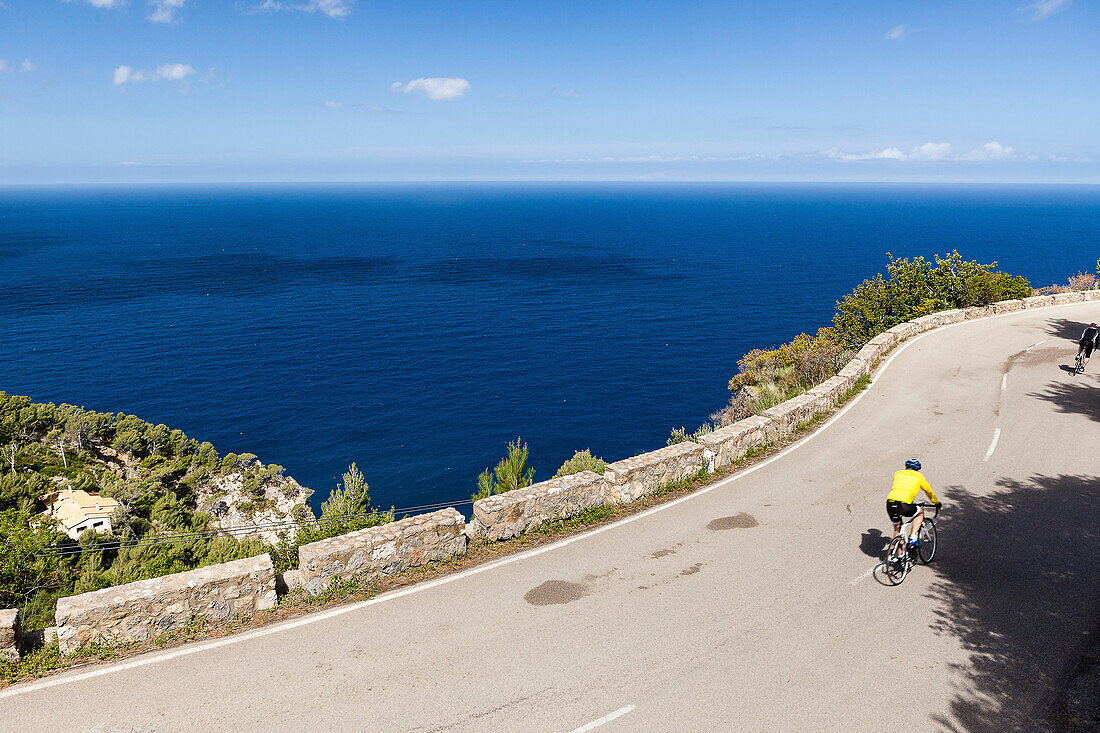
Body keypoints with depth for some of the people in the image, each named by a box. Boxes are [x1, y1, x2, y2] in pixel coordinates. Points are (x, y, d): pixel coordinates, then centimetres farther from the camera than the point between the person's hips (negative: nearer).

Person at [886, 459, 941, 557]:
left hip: (890, 503, 4)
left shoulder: (897, 474, 27)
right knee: (920, 512, 27)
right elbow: (929, 491, 34)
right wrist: (937, 503, 53)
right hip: (903, 505, -4)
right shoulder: (919, 476, 19)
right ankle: (913, 537, 13)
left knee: (897, 529, 24)